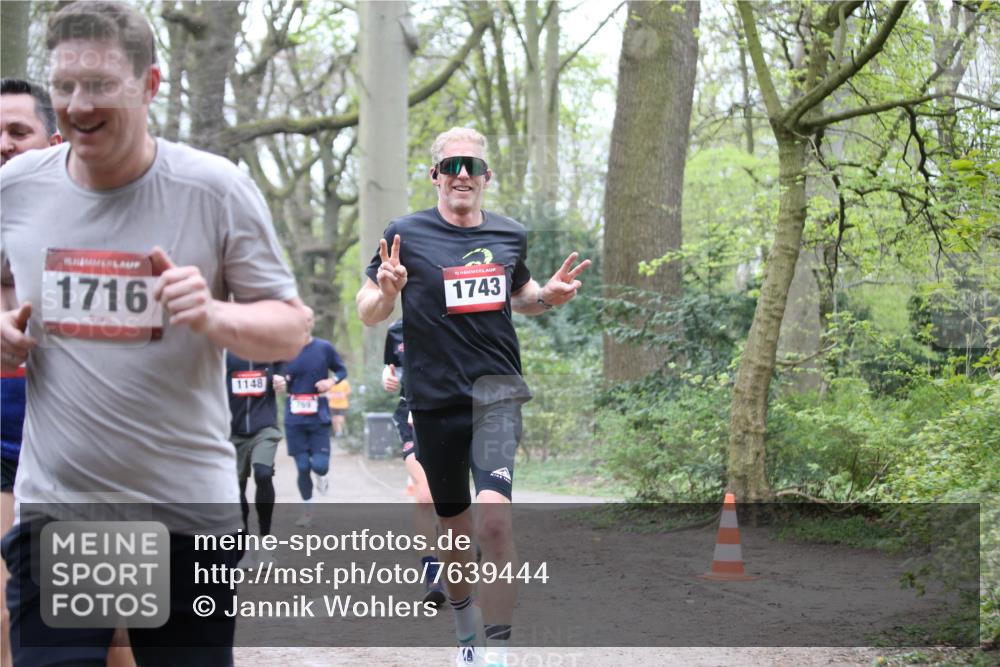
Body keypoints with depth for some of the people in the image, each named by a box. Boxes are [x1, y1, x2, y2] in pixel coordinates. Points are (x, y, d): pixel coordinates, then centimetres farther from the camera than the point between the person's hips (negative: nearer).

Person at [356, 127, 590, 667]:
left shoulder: (510, 236, 7)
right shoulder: (405, 234, -3)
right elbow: (367, 313, 2)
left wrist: (548, 296, 4)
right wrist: (387, 291, -20)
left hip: (496, 393, 0)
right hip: (434, 401, 0)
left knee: (493, 518, -21)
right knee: (454, 526, 12)